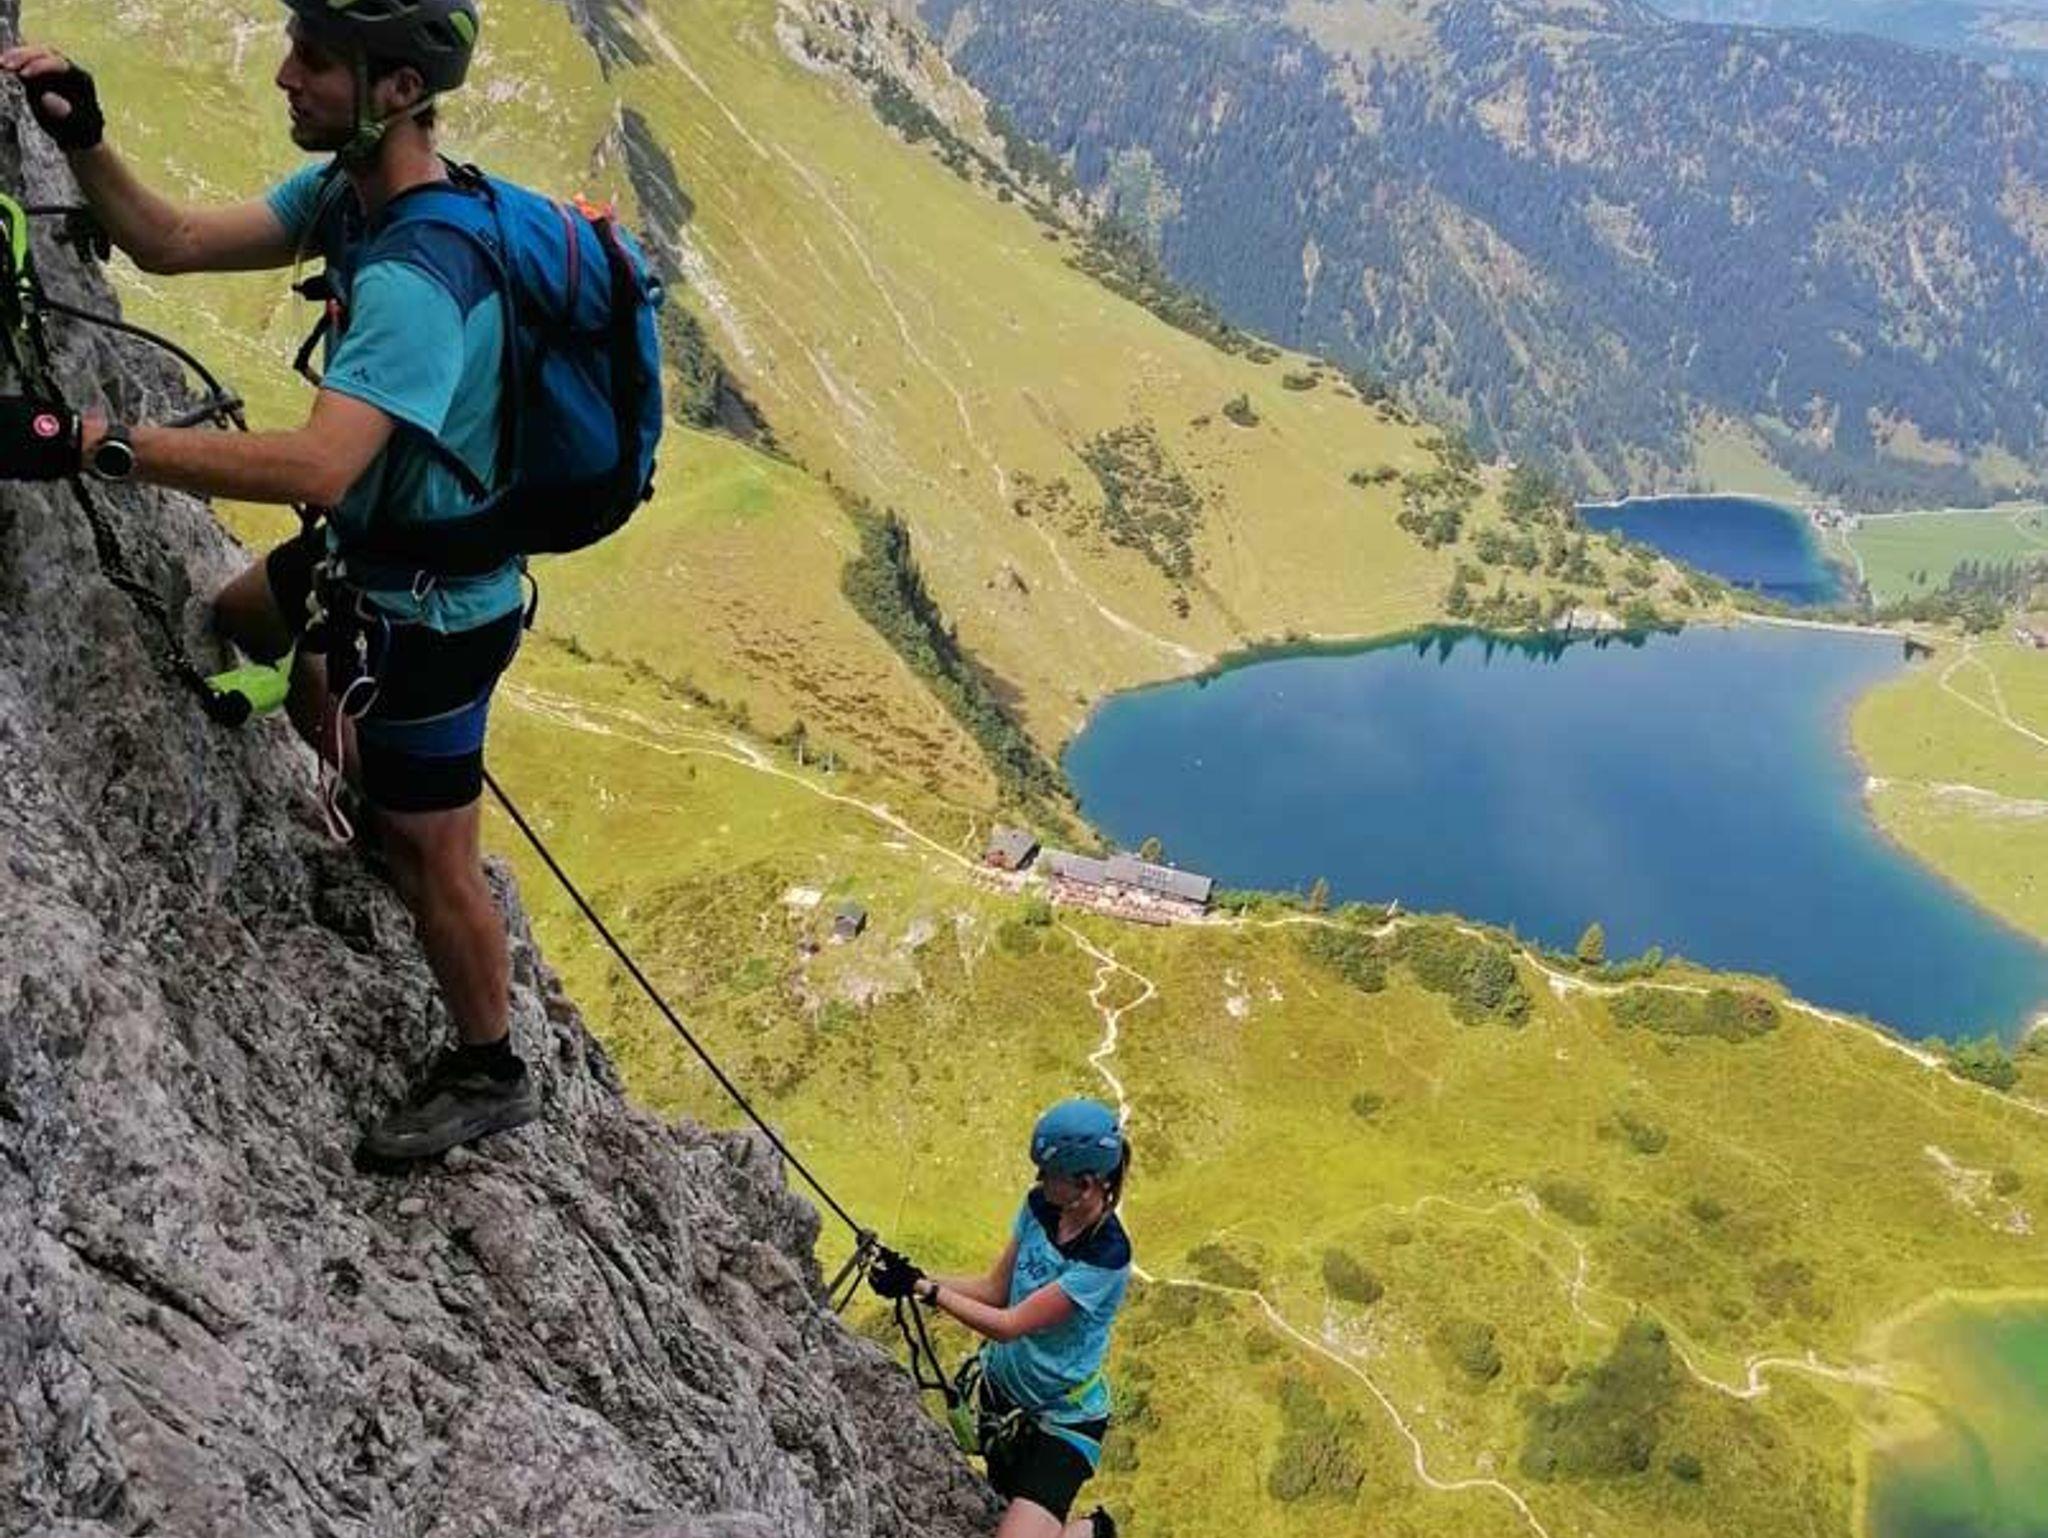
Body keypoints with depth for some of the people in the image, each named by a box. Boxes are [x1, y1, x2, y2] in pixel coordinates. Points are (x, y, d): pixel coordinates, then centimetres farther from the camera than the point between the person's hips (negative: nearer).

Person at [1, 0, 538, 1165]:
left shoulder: (417, 280, -35)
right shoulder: (346, 189, -6)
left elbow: (316, 466, -45)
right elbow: (171, 244, 0)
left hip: (430, 610, -10)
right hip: (365, 550, 10)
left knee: (433, 860, 6)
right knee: (235, 628, 35)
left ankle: (490, 1077, 29)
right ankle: (385, 814, 55)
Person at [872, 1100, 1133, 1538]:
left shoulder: (1106, 1256, -29)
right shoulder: (1040, 1207, -8)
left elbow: (1009, 1325, -28)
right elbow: (995, 1290, 0)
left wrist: (923, 1288, -27)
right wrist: (913, 1276, -14)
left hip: (1063, 1420, -7)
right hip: (1003, 1387, 7)